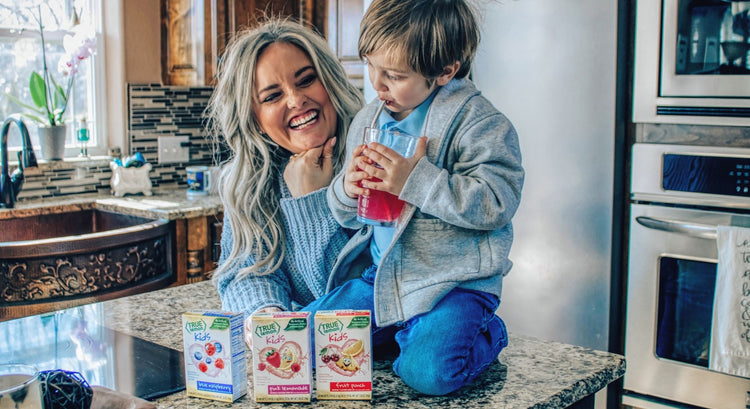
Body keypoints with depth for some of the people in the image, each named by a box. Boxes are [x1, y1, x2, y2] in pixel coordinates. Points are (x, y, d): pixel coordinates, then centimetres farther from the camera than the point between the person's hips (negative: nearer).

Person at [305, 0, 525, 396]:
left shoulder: (478, 122, -12)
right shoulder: (367, 121, 9)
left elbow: (497, 203, -22)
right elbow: (349, 217, 16)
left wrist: (415, 181, -26)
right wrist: (347, 188, -10)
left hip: (454, 281, -6)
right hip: (381, 277, 7)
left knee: (428, 371, -28)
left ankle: (487, 334, 4)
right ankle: (397, 328, 17)